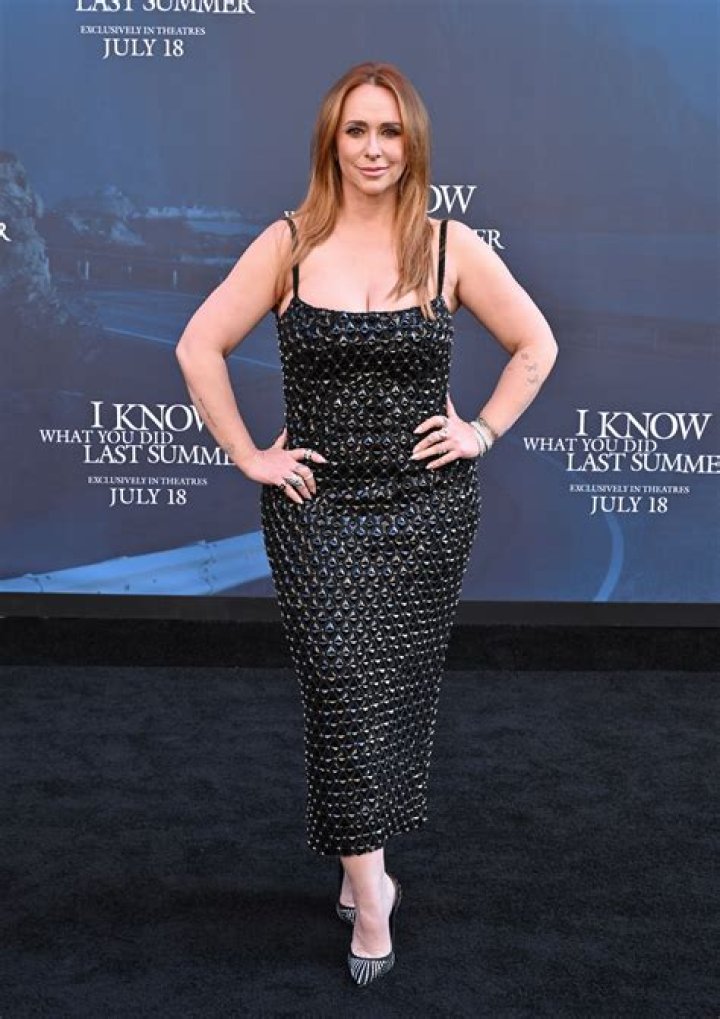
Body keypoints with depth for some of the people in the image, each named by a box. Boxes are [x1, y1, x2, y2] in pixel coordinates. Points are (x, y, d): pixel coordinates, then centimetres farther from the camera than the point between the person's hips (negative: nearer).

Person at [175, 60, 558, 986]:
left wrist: (483, 431, 1)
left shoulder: (451, 246, 0)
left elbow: (535, 345, 10)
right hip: (318, 505, -1)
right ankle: (370, 890, 11)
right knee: (344, 685, -4)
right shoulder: (289, 244, -2)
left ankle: (360, 856, 31)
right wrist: (248, 455, -4)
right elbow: (199, 346, 1)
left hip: (429, 504, 1)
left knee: (402, 684, 9)